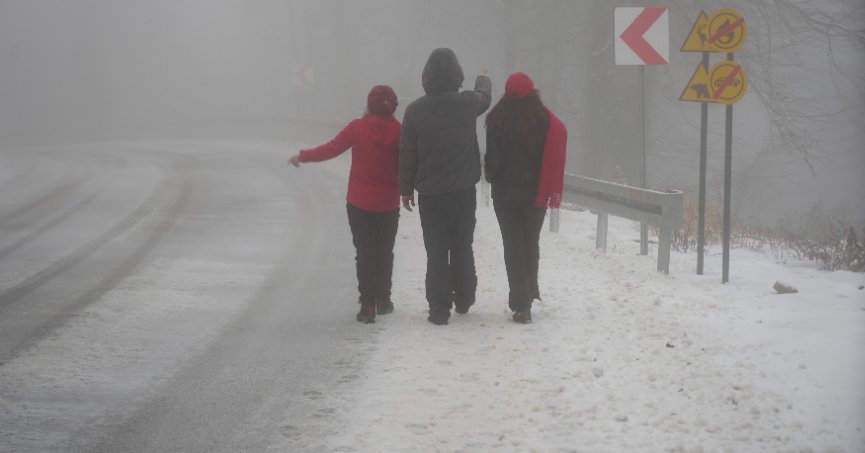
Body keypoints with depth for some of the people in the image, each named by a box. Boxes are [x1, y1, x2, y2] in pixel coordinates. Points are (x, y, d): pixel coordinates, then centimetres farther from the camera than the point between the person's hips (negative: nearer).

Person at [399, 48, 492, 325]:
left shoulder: (415, 111, -8)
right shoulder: (468, 103, -7)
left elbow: (407, 154, -3)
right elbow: (484, 95, 19)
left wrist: (406, 188, 8)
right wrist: (484, 79, 42)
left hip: (430, 193, -1)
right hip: (463, 190, 1)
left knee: (436, 251, 2)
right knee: (463, 247, 15)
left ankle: (439, 309, 1)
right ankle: (463, 300, 27)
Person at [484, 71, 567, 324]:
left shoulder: (498, 120, -10)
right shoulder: (544, 119, -7)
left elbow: (492, 156, -9)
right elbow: (555, 154, -7)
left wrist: (491, 176, 10)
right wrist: (552, 188, 1)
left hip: (505, 192, -1)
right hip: (535, 192, 2)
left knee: (513, 245, 2)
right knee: (531, 242, 20)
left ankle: (521, 304, -6)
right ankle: (530, 292, 31)